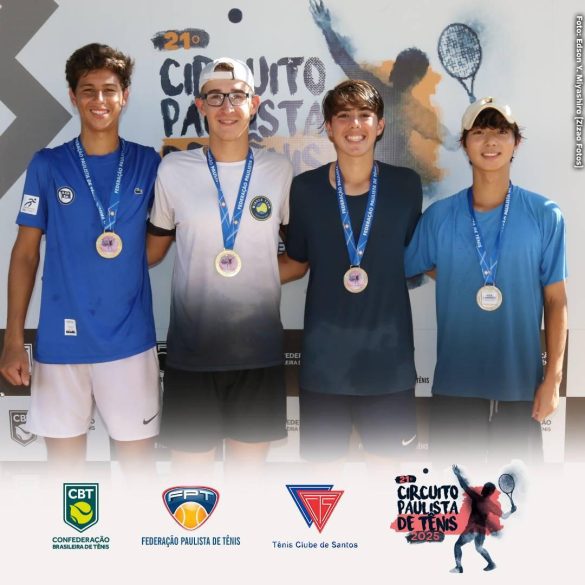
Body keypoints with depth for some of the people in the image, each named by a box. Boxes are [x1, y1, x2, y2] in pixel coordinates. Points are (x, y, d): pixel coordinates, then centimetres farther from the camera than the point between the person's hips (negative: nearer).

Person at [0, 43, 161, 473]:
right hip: (60, 340, 0)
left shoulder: (148, 164, 2)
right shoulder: (47, 165, 2)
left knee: (139, 460, 9)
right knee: (65, 463, 11)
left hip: (130, 339, 0)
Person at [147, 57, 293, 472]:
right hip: (192, 349, -1)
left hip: (259, 348, 1)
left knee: (249, 466, 14)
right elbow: (153, 251, 9)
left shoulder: (280, 170, 3)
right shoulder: (173, 170, -1)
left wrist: (261, 276, 5)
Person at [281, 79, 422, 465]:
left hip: (389, 356, 0)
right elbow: (297, 263, 8)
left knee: (388, 461, 14)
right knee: (323, 462, 13)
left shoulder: (406, 185, -2)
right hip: (324, 358, 0)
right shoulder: (305, 189, -3)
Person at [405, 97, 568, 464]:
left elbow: (556, 301, -1)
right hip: (455, 381, 1)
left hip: (522, 381, 0)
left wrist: (553, 378, -4)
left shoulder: (545, 216, -3)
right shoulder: (440, 216, -1)